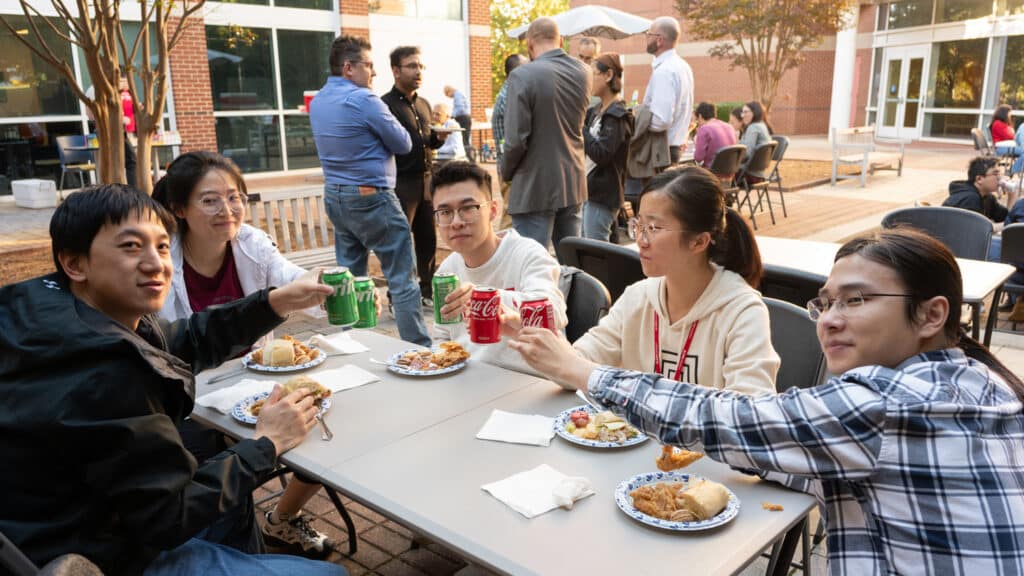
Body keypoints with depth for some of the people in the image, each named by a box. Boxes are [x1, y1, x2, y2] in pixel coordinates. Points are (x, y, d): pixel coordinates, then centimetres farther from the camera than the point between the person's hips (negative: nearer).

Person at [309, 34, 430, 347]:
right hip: (371, 197, -8)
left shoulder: (317, 102, 11)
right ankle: (418, 346, 2)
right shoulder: (363, 99, -14)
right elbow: (403, 144, -8)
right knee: (402, 279, -2)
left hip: (334, 196, 8)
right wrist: (385, 124, 10)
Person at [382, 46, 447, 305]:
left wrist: (439, 137, 4)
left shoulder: (424, 104, 17)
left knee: (428, 241, 11)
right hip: (402, 184, -7)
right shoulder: (386, 105, -8)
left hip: (426, 181, 7)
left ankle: (427, 292, 23)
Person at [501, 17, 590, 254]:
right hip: (573, 182, 7)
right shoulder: (583, 73, 5)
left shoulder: (522, 76, -16)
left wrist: (506, 172, -1)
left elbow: (516, 139, -17)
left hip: (535, 187, -6)